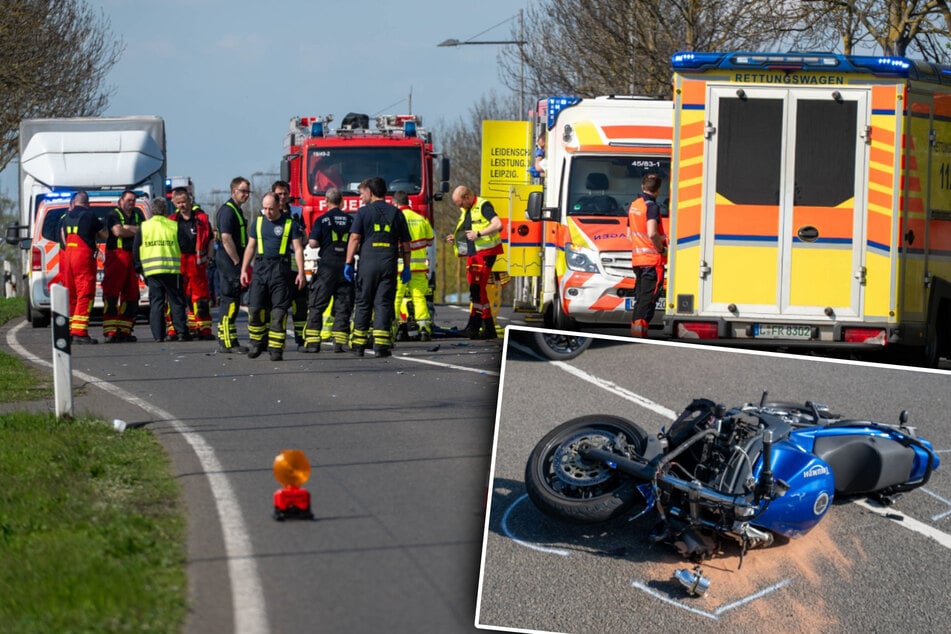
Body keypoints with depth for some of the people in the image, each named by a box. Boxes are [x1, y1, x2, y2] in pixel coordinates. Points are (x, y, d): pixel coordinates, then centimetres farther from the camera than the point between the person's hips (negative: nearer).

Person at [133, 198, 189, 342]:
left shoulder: (143, 227, 5)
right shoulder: (174, 226, 2)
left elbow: (135, 249, 8)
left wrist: (139, 268, 18)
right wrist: (184, 265, 17)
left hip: (151, 270, 1)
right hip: (172, 269, -1)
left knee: (156, 303, 4)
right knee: (176, 301, 5)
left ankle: (158, 334, -2)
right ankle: (182, 332, 0)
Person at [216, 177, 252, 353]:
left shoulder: (237, 210, 20)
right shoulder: (227, 210, -13)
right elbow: (226, 239, -21)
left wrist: (241, 263, 19)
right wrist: (237, 262, -19)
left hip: (233, 262, 10)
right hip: (229, 261, -10)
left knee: (230, 302, 11)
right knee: (229, 301, -11)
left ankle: (225, 342, 14)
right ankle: (228, 343, -12)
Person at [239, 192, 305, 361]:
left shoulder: (290, 223, 2)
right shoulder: (258, 222, 12)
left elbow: (298, 249, 1)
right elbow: (250, 247, 16)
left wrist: (301, 272, -7)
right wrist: (244, 270, 10)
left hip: (280, 269, -3)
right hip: (261, 267, 3)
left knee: (279, 311, -5)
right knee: (254, 308, -3)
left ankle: (276, 349, -1)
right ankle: (257, 343, 11)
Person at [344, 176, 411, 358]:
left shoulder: (363, 212, 0)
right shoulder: (396, 213, 9)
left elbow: (354, 238, -6)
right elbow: (405, 242, 10)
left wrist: (349, 263, -3)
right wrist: (406, 267, 15)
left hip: (368, 262, -2)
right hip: (389, 263, 2)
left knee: (363, 302, 7)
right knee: (384, 303, 1)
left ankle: (358, 344, 9)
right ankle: (381, 344, -7)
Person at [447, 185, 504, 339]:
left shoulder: (483, 206, -10)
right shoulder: (465, 211, 18)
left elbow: (498, 224, -23)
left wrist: (478, 234, -25)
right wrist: (455, 239, 11)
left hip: (485, 253, -9)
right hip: (472, 254, 9)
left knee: (476, 289, -14)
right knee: (479, 291, 7)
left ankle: (473, 327, -14)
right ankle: (489, 330, 10)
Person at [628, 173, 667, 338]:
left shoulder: (633, 205, 15)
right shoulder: (651, 206, -13)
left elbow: (630, 234, 23)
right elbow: (652, 233, -24)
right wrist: (662, 249, -11)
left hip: (637, 257, 8)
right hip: (652, 258, -8)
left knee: (640, 295, 16)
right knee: (648, 296, -9)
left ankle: (635, 325, 16)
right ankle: (640, 326, -17)